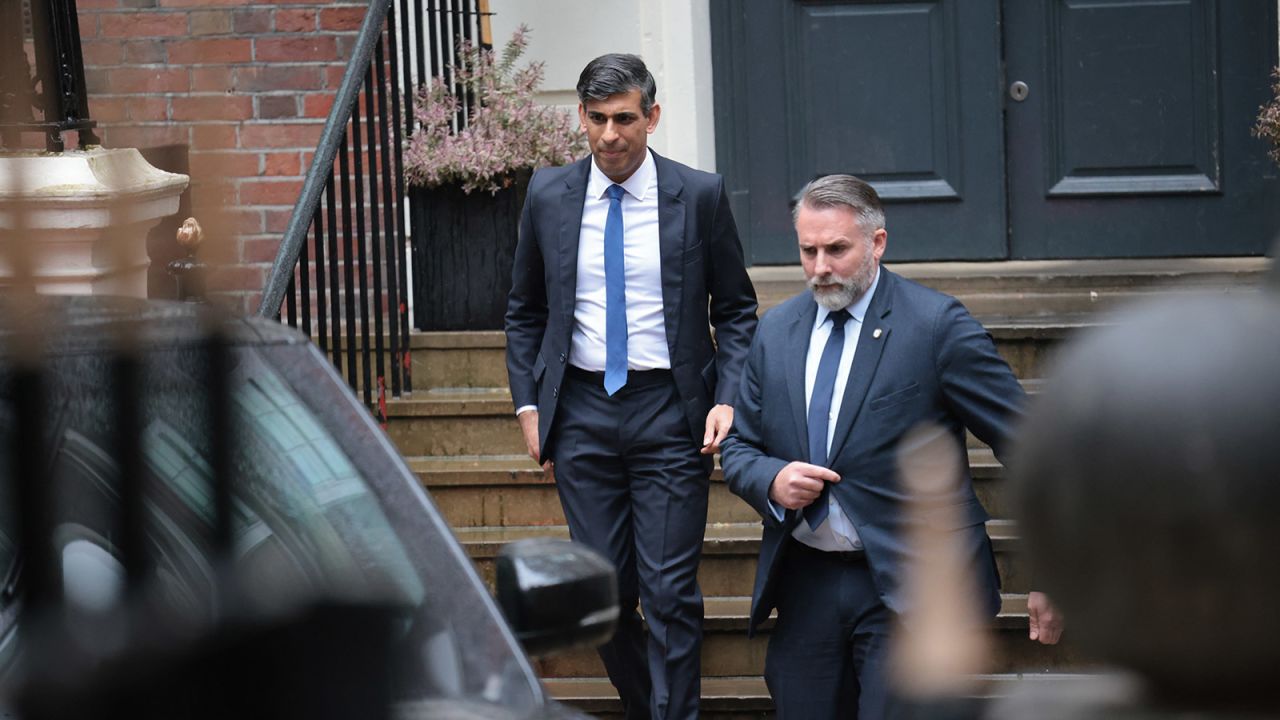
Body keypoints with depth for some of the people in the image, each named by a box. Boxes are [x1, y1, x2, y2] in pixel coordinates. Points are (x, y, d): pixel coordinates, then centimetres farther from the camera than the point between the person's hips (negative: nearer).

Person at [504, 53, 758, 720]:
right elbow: (524, 312, 14)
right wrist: (528, 404, 5)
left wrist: (728, 400, -8)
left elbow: (736, 309, 4)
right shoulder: (548, 196, 4)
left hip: (669, 410, -2)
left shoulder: (700, 196, -2)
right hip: (581, 409, 3)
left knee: (670, 590, -4)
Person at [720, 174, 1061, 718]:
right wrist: (772, 481, -8)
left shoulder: (936, 324, -6)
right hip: (806, 585, 5)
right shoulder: (776, 331, 10)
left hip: (908, 589, -5)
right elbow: (738, 449, 17)